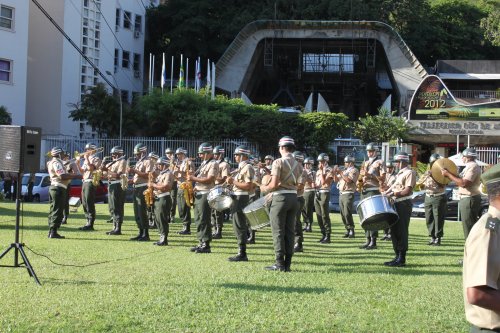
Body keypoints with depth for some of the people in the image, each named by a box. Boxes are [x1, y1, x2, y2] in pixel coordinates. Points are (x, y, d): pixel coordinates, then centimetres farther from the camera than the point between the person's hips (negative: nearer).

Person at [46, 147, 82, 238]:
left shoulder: (53, 162, 18)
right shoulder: (56, 163, -14)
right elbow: (63, 176, -24)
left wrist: (73, 176, 14)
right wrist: (76, 176, -18)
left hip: (54, 187, 11)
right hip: (59, 188, -11)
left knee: (53, 210, 13)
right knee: (58, 211, -9)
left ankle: (51, 232, 16)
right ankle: (53, 232, -10)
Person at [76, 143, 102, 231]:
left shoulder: (96, 159, -5)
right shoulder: (86, 160, 20)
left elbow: (91, 168, -20)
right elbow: (82, 171, 19)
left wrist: (86, 158, -12)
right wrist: (78, 163, 5)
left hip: (91, 182, -9)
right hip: (85, 182, 9)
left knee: (89, 204, -9)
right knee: (85, 203, 9)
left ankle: (90, 224, -8)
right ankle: (88, 222, 14)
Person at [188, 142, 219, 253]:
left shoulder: (213, 164, -10)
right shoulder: (203, 163, 19)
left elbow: (209, 180, -20)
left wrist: (194, 178, -17)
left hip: (206, 194, -9)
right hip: (198, 193, 9)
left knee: (204, 220, -9)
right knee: (198, 219, 10)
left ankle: (206, 245, -6)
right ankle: (201, 242, 15)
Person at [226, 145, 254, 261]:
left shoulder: (247, 167, -13)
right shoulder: (241, 168, 17)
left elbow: (248, 186, -21)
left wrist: (233, 181, -17)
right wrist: (232, 181, 9)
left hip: (241, 198, -10)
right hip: (237, 198, 10)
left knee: (240, 226, -8)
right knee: (238, 225, 12)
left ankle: (242, 254, -5)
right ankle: (241, 253, 18)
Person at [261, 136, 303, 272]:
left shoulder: (278, 162, -10)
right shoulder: (298, 165, 10)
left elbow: (274, 184, -17)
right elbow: (298, 186, 9)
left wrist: (265, 188, 5)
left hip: (281, 198, -6)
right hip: (294, 197, 6)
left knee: (278, 231, -2)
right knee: (290, 231, 7)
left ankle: (280, 263, -4)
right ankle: (287, 263, 8)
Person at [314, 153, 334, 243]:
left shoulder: (329, 171, -6)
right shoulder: (318, 171, 17)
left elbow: (323, 182, -16)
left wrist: (322, 171, -13)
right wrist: (314, 184, 0)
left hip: (324, 193, -8)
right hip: (317, 193, 8)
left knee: (325, 216, -8)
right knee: (319, 216, 8)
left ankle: (327, 236, -4)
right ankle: (323, 234, 16)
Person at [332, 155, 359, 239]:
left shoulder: (354, 170, -3)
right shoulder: (344, 171, 22)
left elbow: (348, 180, -19)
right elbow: (336, 180, 20)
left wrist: (340, 172, -16)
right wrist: (334, 173, 4)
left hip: (348, 194, -8)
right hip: (341, 194, 8)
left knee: (347, 213, -12)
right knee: (343, 214, 6)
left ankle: (351, 231, -6)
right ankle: (347, 230, 12)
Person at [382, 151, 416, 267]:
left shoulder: (410, 173, -9)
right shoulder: (400, 173, 20)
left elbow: (408, 190, -18)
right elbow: (394, 186, 24)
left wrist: (394, 194, -22)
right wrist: (385, 194, 10)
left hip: (404, 204, -9)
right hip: (396, 204, 9)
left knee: (401, 231, -7)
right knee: (394, 231, 9)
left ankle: (402, 259, -3)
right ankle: (397, 256, 16)